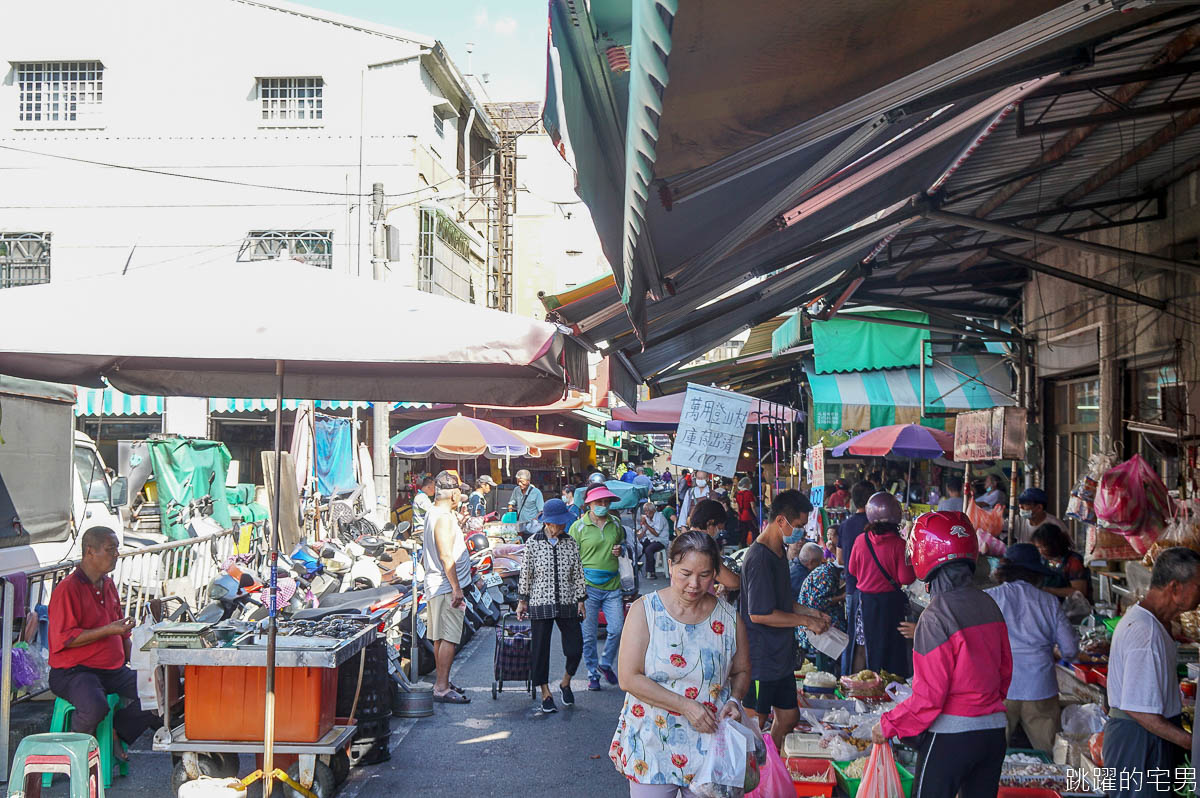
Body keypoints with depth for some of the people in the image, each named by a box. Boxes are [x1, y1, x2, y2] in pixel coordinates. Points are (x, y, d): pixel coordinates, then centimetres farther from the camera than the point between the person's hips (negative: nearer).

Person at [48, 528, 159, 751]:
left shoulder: (108, 584, 14)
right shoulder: (67, 589, -12)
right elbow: (64, 638, -18)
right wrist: (108, 630, -21)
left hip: (114, 670, 7)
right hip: (74, 672, -7)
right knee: (96, 708, -36)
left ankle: (115, 733, 4)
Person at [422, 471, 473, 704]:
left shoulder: (432, 514, 15)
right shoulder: (444, 518, -17)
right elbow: (446, 556, -22)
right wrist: (456, 588, -22)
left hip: (435, 586, 10)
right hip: (447, 587, -10)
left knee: (440, 637, 16)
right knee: (449, 638, -9)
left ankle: (441, 682, 24)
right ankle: (442, 688, -9)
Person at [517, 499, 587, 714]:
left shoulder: (571, 543, 3)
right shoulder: (533, 543, -4)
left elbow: (578, 573, 8)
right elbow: (525, 574, 3)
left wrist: (581, 600, 7)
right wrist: (522, 601, 4)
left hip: (567, 603, 2)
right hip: (540, 604, -2)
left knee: (575, 648, -1)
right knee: (541, 650, 2)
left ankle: (566, 683, 26)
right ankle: (546, 695, 14)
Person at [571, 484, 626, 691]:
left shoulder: (615, 524, 10)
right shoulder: (578, 527, -1)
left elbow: (622, 542, 27)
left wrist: (620, 550, 2)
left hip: (612, 586, 3)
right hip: (589, 587, -3)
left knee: (617, 629, -2)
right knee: (589, 635, 2)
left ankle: (605, 664, 23)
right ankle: (592, 674, 18)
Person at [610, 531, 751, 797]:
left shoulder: (728, 618, 1)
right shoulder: (645, 610, -7)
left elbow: (741, 671, 16)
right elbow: (629, 678, -13)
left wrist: (734, 700, -6)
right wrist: (685, 706, -19)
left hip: (710, 745, 2)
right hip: (652, 748, -2)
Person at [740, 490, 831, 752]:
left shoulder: (779, 553, 11)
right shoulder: (759, 558, -21)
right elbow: (759, 613, -24)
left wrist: (811, 612, 8)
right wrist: (806, 621, -15)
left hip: (781, 656, 10)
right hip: (760, 660, -10)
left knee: (789, 718, 16)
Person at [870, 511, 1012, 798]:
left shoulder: (936, 615, -18)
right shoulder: (989, 605, 3)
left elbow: (929, 696, -18)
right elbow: (1005, 670, 13)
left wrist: (888, 726, -7)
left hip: (950, 735, -7)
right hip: (994, 729, 7)